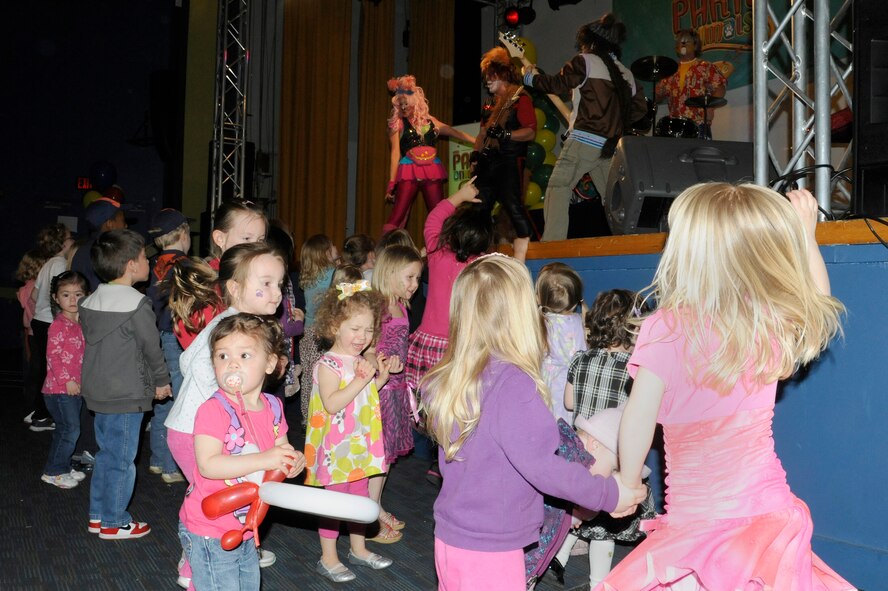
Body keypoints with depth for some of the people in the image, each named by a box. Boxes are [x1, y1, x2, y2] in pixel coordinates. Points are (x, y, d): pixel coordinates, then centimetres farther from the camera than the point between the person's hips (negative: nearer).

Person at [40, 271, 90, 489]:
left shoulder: (79, 323, 11)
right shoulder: (59, 325, -14)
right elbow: (52, 356, -17)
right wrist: (67, 380, -20)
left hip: (75, 387, 8)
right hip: (59, 388, -8)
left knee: (69, 429, 15)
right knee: (70, 429, -7)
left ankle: (63, 467, 26)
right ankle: (53, 471, 5)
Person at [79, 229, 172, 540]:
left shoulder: (89, 301, 6)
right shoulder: (136, 304, -18)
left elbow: (91, 340, 13)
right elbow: (152, 347, -13)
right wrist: (161, 381, 3)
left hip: (97, 391, 8)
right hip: (127, 395, -8)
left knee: (106, 453, 19)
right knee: (121, 459, 3)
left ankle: (98, 515, 29)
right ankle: (114, 522, 13)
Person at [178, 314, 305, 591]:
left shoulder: (273, 407, 1)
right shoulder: (213, 410, -22)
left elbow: (281, 452, 10)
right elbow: (208, 465, -30)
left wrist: (294, 461, -14)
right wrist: (265, 459, -34)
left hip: (245, 527, 7)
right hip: (210, 531, -7)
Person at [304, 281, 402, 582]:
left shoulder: (361, 361, 7)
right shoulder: (328, 364, -18)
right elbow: (332, 404, -28)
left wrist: (383, 374, 6)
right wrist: (360, 380, -30)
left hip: (359, 444, 8)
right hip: (335, 446, -8)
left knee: (360, 494, 18)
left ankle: (358, 549, 34)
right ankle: (328, 558, 17)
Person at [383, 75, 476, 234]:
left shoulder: (430, 121, 13)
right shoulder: (398, 124, 4)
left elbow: (455, 133, 17)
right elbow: (395, 153, -1)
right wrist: (391, 183, -7)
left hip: (432, 172, 3)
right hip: (409, 172, -3)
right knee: (397, 216, -13)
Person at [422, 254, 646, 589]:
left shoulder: (446, 381, -1)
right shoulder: (514, 384, -24)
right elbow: (541, 467, -24)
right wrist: (609, 495, -12)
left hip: (449, 537, 7)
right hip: (491, 551, -7)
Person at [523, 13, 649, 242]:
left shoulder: (586, 61, 1)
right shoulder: (625, 73, 20)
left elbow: (555, 85, -1)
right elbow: (640, 107, 17)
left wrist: (530, 76, 15)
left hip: (585, 139, -6)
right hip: (611, 144, 7)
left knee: (558, 187, -6)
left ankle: (552, 243, -19)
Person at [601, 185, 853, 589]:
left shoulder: (665, 330, -17)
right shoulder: (776, 324, -3)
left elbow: (639, 418, -14)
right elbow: (817, 298, 20)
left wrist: (628, 483, 2)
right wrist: (805, 233, 29)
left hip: (695, 521, -4)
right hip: (768, 510, 4)